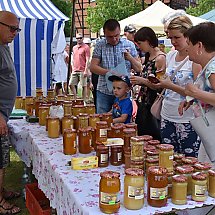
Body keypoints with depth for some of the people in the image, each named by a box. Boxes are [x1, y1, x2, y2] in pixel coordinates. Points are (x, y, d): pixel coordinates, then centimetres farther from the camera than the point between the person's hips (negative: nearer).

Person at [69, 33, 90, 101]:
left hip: (82, 71, -6)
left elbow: (87, 60, -9)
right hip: (75, 71, 7)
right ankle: (75, 98, 17)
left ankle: (84, 100, 7)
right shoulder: (74, 48, 16)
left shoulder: (86, 47, -4)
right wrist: (73, 69, 16)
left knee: (84, 86, -1)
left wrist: (86, 70, -16)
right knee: (71, 84, 5)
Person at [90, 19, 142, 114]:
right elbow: (92, 67, -5)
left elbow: (139, 69, 5)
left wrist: (130, 58, -15)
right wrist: (109, 72, -20)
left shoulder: (129, 45, 4)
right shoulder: (100, 45, 2)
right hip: (104, 92, 0)